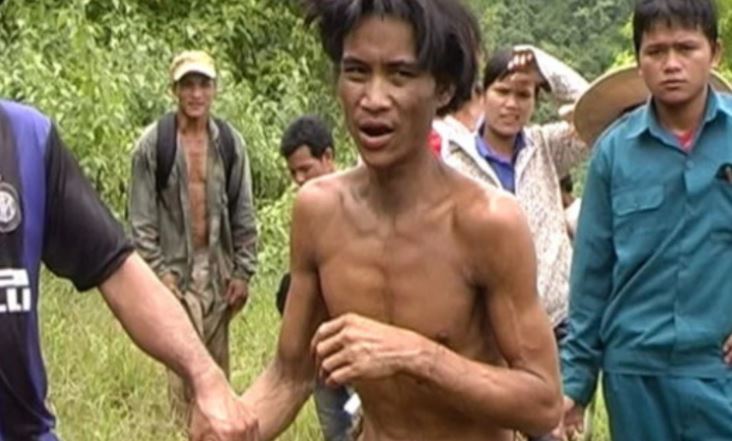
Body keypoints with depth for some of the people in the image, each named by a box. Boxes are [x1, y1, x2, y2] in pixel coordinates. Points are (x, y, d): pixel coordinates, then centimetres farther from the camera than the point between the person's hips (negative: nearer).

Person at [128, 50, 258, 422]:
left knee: (216, 366, 10)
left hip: (219, 270, 3)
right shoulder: (154, 142, -6)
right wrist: (157, 272, -10)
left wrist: (243, 272, 3)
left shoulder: (230, 142, 3)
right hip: (176, 269, -3)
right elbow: (141, 217, -5)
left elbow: (243, 213, 6)